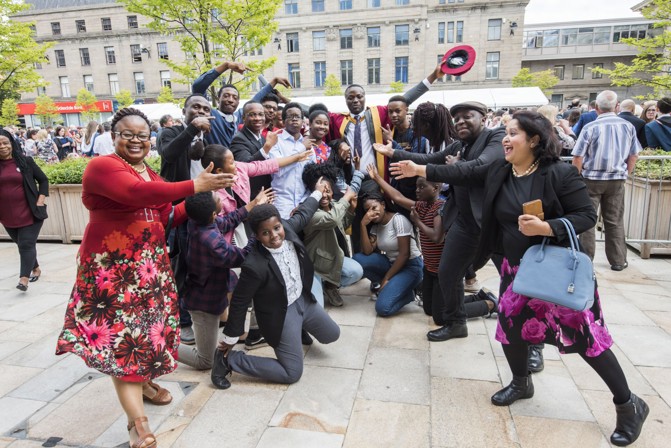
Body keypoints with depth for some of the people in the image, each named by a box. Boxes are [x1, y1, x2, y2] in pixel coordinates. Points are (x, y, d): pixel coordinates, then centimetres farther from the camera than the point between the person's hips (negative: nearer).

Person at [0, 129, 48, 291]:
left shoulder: (26, 161, -2)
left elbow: (43, 180, 4)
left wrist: (40, 201, -6)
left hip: (29, 213, -3)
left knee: (27, 244, -7)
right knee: (22, 244, 16)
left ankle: (24, 278, -8)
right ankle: (36, 268, 34)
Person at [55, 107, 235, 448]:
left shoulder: (152, 176, 14)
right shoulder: (102, 166, -12)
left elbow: (164, 218, 11)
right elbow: (137, 194, -31)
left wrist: (197, 202, 0)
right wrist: (194, 185, -31)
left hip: (150, 261, 8)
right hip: (112, 264, -8)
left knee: (148, 323, 16)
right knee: (122, 331, -9)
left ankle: (144, 381, 38)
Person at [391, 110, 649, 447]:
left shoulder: (560, 173, -17)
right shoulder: (498, 171, 0)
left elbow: (587, 216, -16)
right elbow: (463, 173, 2)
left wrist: (545, 227, -30)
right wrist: (420, 170, 0)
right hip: (517, 269, 6)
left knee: (586, 337, 0)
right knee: (510, 325, 11)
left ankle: (629, 405, 23)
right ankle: (521, 383, 38)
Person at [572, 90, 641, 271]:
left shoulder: (590, 127, -11)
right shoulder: (628, 126, 0)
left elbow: (578, 157, -10)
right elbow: (634, 156, 8)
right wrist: (625, 174, 20)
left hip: (591, 178, -3)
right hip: (616, 179, 3)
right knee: (615, 221, 11)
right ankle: (618, 261, 17)